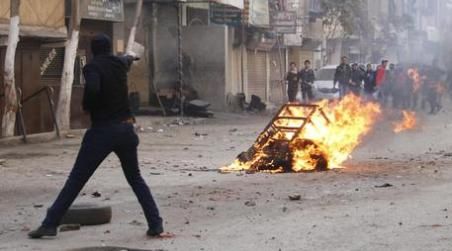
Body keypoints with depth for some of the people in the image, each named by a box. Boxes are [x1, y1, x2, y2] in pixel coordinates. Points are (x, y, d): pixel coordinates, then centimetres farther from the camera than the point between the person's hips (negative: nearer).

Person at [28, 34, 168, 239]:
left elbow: (92, 89, -28)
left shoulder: (92, 67, -7)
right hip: (125, 128, 4)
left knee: (76, 180, -1)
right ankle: (156, 225, 8)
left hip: (102, 131, -4)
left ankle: (50, 224, -1)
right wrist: (130, 57, 61)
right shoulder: (120, 63, 10)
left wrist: (87, 107, -7)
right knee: (135, 179, 16)